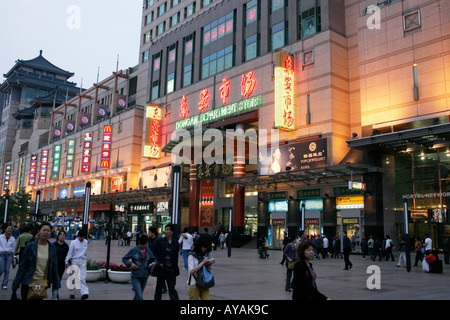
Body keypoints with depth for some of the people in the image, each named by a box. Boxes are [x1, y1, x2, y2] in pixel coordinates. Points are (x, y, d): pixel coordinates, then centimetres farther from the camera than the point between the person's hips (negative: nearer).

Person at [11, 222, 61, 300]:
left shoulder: (52, 247, 1)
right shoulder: (31, 246, -6)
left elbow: (54, 267, 5)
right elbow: (22, 266, -3)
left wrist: (56, 285, 3)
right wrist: (16, 285, -3)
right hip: (28, 282, -2)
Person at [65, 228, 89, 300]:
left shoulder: (86, 242, 6)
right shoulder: (73, 243, -6)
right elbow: (70, 253, -5)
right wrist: (67, 262, -8)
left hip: (83, 261, 2)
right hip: (74, 261, -2)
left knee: (82, 278, -8)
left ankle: (84, 293, -19)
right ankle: (72, 293, 21)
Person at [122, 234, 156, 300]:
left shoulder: (148, 250, 4)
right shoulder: (133, 250, -6)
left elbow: (152, 260, 10)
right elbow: (124, 259, 1)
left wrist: (153, 263, -13)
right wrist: (130, 264, -16)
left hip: (144, 277, 4)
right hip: (135, 277, -4)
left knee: (137, 295, 17)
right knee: (140, 297, -14)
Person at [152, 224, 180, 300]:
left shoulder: (175, 243, 6)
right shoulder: (159, 241, 0)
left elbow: (176, 257, 10)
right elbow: (154, 253, -3)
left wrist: (175, 269, 6)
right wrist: (159, 263, -14)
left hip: (171, 269, 1)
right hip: (162, 268, -1)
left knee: (172, 288, 0)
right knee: (159, 287, 13)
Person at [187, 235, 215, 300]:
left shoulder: (203, 255, 9)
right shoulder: (191, 256, -10)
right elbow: (192, 271, -19)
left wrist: (210, 263, -2)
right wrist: (203, 262, -18)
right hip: (194, 284, -5)